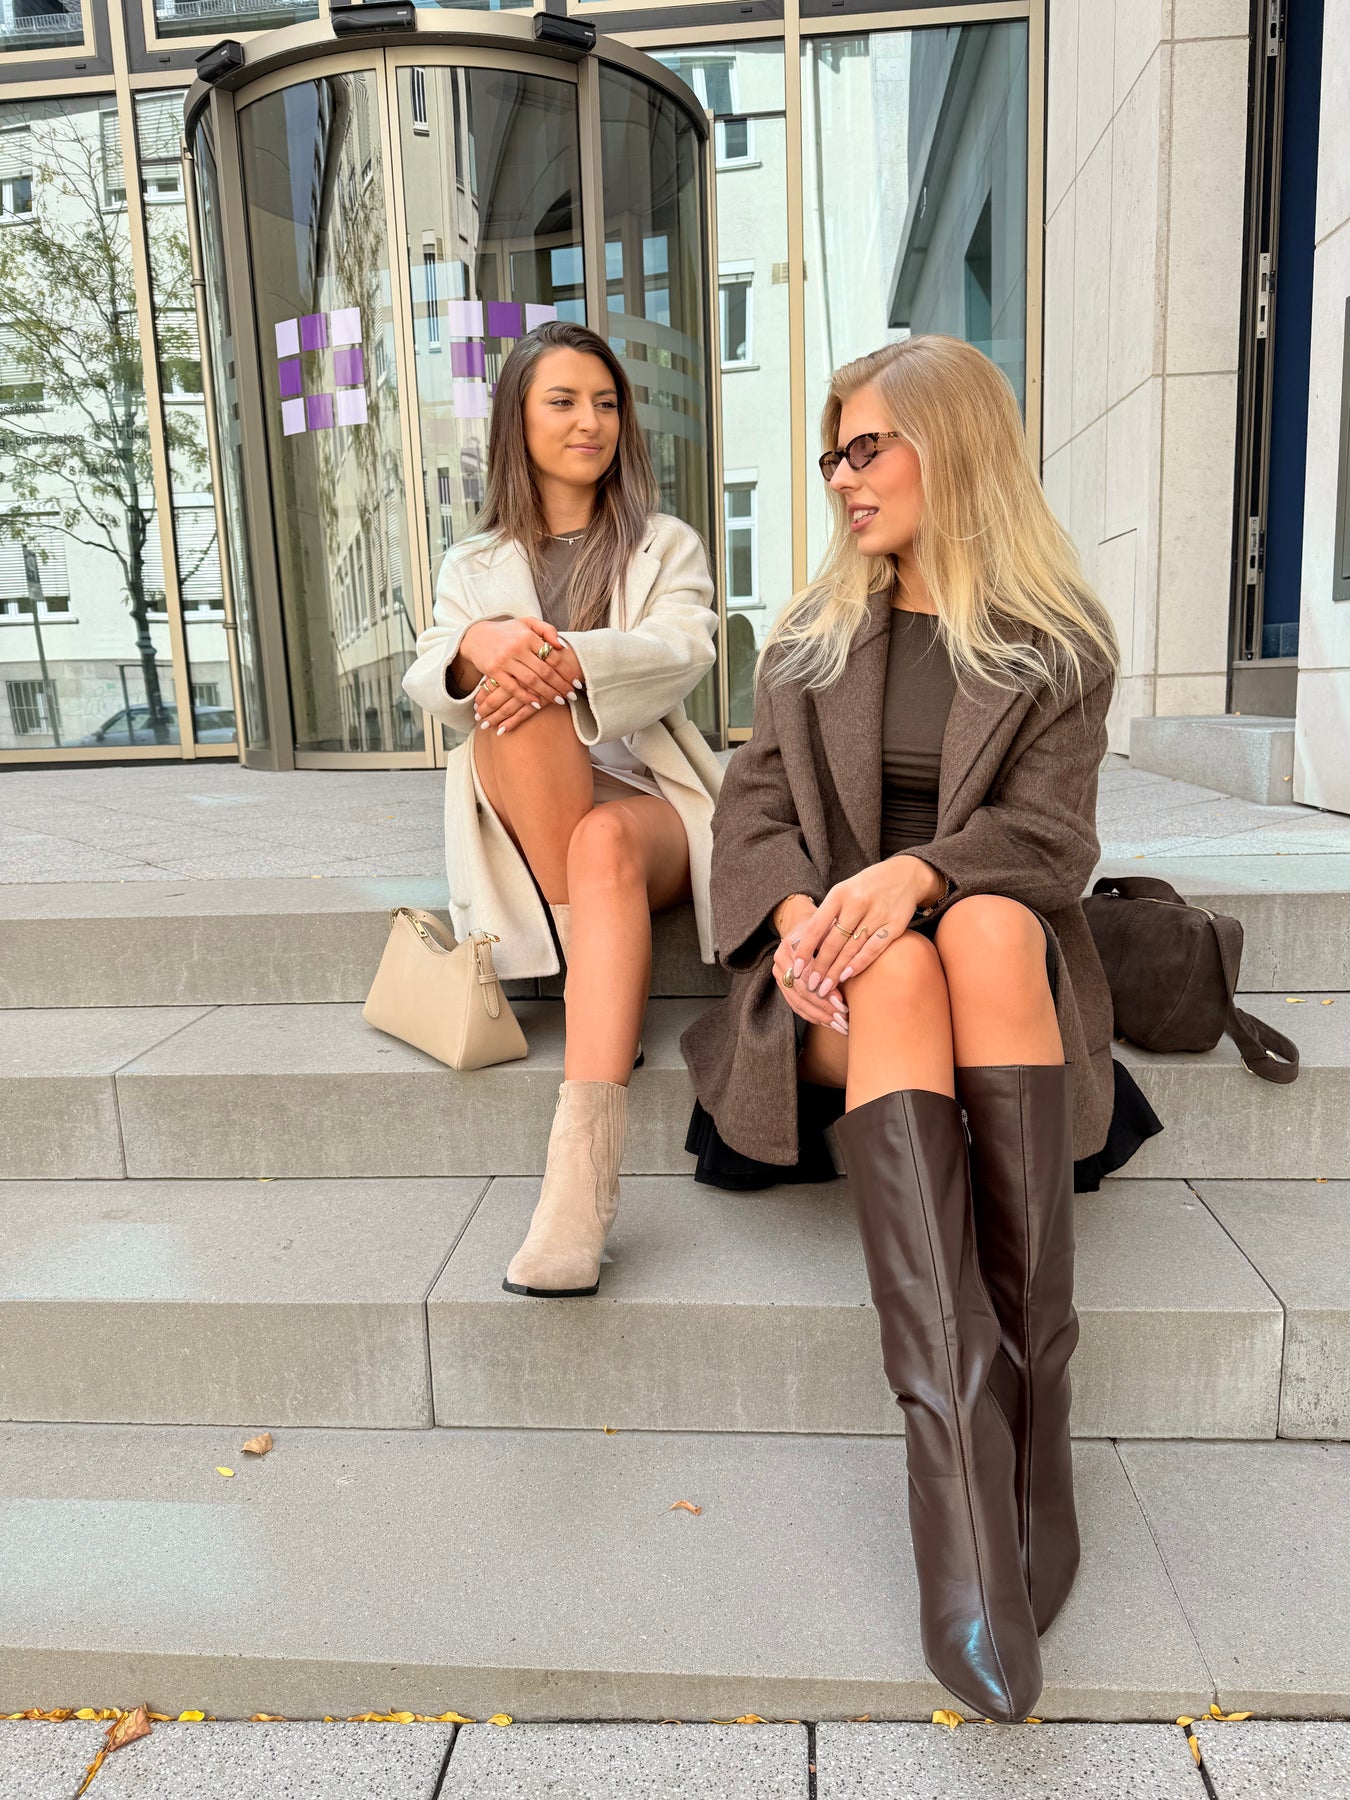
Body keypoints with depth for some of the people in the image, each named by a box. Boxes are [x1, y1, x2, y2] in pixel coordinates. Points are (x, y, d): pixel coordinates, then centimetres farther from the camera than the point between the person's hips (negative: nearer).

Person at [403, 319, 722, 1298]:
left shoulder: (667, 546, 18)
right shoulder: (476, 565, 22)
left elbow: (683, 649, -5)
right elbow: (429, 682, 2)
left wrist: (572, 657, -26)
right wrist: (479, 645, -24)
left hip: (646, 797, -1)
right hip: (520, 822, 2)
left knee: (605, 845, -38)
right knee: (513, 708, -33)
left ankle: (581, 1171, -50)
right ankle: (615, 1012, -30)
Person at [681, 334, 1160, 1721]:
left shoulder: (1058, 643, 9)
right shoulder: (811, 635, 16)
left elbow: (1049, 832, -3)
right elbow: (752, 811, 5)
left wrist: (920, 872, -25)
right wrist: (796, 911, -17)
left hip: (1004, 946, 0)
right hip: (844, 966, 1)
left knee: (985, 930, -36)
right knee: (900, 977, -35)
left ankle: (1034, 1413, -33)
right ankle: (957, 1459, -45)